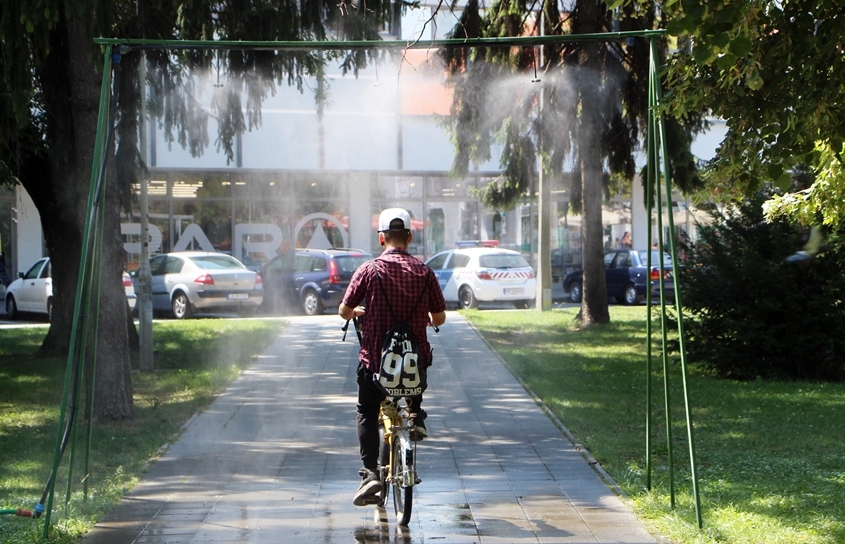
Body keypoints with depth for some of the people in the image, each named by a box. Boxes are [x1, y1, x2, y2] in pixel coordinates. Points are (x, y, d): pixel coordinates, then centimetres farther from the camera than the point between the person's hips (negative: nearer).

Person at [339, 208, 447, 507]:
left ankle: (370, 472, -3)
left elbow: (344, 311, -3)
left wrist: (359, 311, 20)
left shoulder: (369, 270, -9)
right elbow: (439, 318, 4)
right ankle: (415, 415, 18)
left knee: (367, 413, 14)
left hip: (375, 358, -2)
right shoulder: (424, 272, -2)